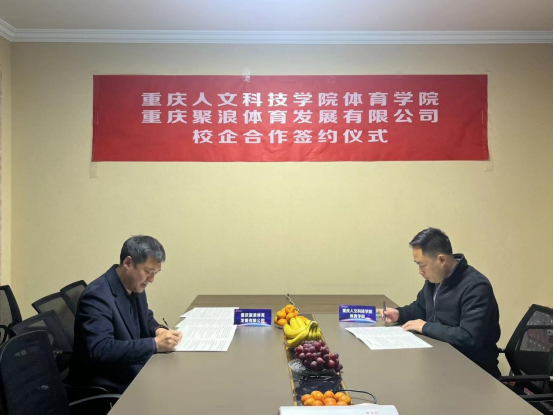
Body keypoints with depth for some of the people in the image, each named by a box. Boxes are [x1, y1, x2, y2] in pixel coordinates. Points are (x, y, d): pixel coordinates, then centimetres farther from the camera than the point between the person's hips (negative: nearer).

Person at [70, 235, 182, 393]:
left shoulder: (135, 286, 2)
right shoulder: (97, 296, -23)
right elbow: (100, 351, -31)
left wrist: (158, 330, -5)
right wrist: (155, 344, -32)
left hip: (133, 371, 8)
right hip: (107, 387, -8)